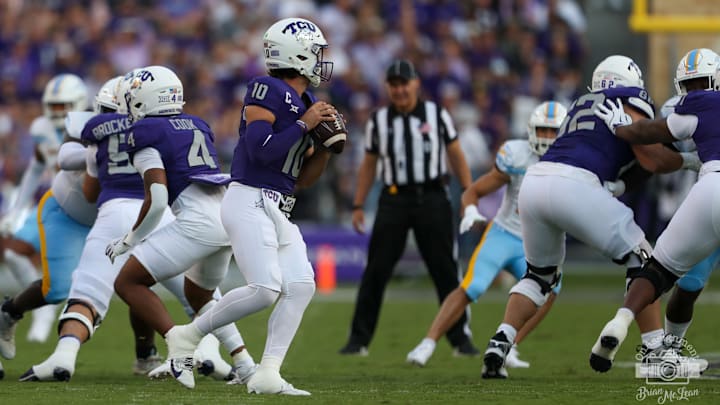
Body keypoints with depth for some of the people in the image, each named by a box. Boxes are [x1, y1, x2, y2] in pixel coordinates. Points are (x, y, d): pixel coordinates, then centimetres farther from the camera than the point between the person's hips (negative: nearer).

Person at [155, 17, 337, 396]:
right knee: (265, 289, -18)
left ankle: (267, 375, -4)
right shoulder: (267, 91, -10)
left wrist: (326, 147, 4)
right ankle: (188, 335, 0)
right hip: (250, 202, -9)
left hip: (278, 211, 9)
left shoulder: (306, 104, 16)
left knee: (301, 285, -5)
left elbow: (303, 177, 20)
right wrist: (304, 124, -14)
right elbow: (261, 150, -21)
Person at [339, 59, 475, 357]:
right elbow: (368, 165, 14)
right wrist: (358, 206, 10)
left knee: (446, 271, 0)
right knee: (376, 271, -3)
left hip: (432, 197, -1)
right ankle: (359, 339, 3)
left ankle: (461, 338, 9)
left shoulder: (437, 115, 4)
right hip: (395, 198, 1)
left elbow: (456, 156, 10)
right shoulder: (378, 121, 8)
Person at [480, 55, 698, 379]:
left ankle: (499, 344, 8)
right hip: (571, 186, -7)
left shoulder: (582, 105, 32)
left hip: (533, 182, 7)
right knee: (640, 261, 8)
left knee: (540, 275, 26)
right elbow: (654, 162, 6)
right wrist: (691, 156, 20)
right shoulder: (630, 103, 12)